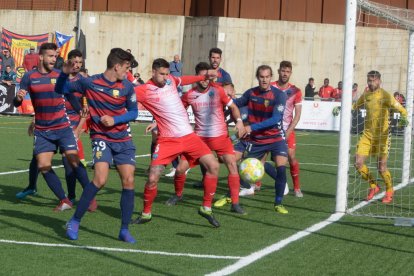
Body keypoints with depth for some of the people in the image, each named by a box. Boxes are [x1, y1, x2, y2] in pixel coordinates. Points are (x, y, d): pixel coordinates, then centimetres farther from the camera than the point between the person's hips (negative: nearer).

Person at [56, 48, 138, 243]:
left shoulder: (127, 87, -2)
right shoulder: (90, 83, -8)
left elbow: (133, 112, 6)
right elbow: (61, 89, 2)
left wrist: (114, 120, -11)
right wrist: (65, 73, -18)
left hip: (123, 139, 4)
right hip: (101, 137, -3)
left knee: (128, 181, -5)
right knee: (100, 179, -21)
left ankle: (124, 230, 7)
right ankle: (74, 222, -5)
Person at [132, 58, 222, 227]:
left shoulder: (170, 80, 8)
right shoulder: (144, 90, -8)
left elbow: (184, 80, 29)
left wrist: (205, 77, 23)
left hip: (189, 136, 5)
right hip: (167, 140, -4)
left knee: (213, 165, -7)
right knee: (152, 178, -12)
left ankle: (206, 208, 7)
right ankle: (146, 213, 14)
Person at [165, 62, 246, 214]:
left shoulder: (217, 90, -6)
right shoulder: (189, 95, -3)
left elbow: (232, 106, 2)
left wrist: (239, 121, -15)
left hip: (220, 135, -1)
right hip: (199, 137, 1)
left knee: (232, 165, -14)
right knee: (180, 169, -4)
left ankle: (235, 203, -5)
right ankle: (178, 195, 25)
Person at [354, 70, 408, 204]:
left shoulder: (385, 95, -9)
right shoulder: (365, 95, 7)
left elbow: (402, 110, -11)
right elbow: (355, 106, 25)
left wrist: (403, 118, -34)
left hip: (382, 135, -5)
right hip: (367, 134, 5)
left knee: (381, 167, -3)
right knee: (358, 163, -5)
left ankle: (390, 191, 24)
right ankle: (373, 186, 18)